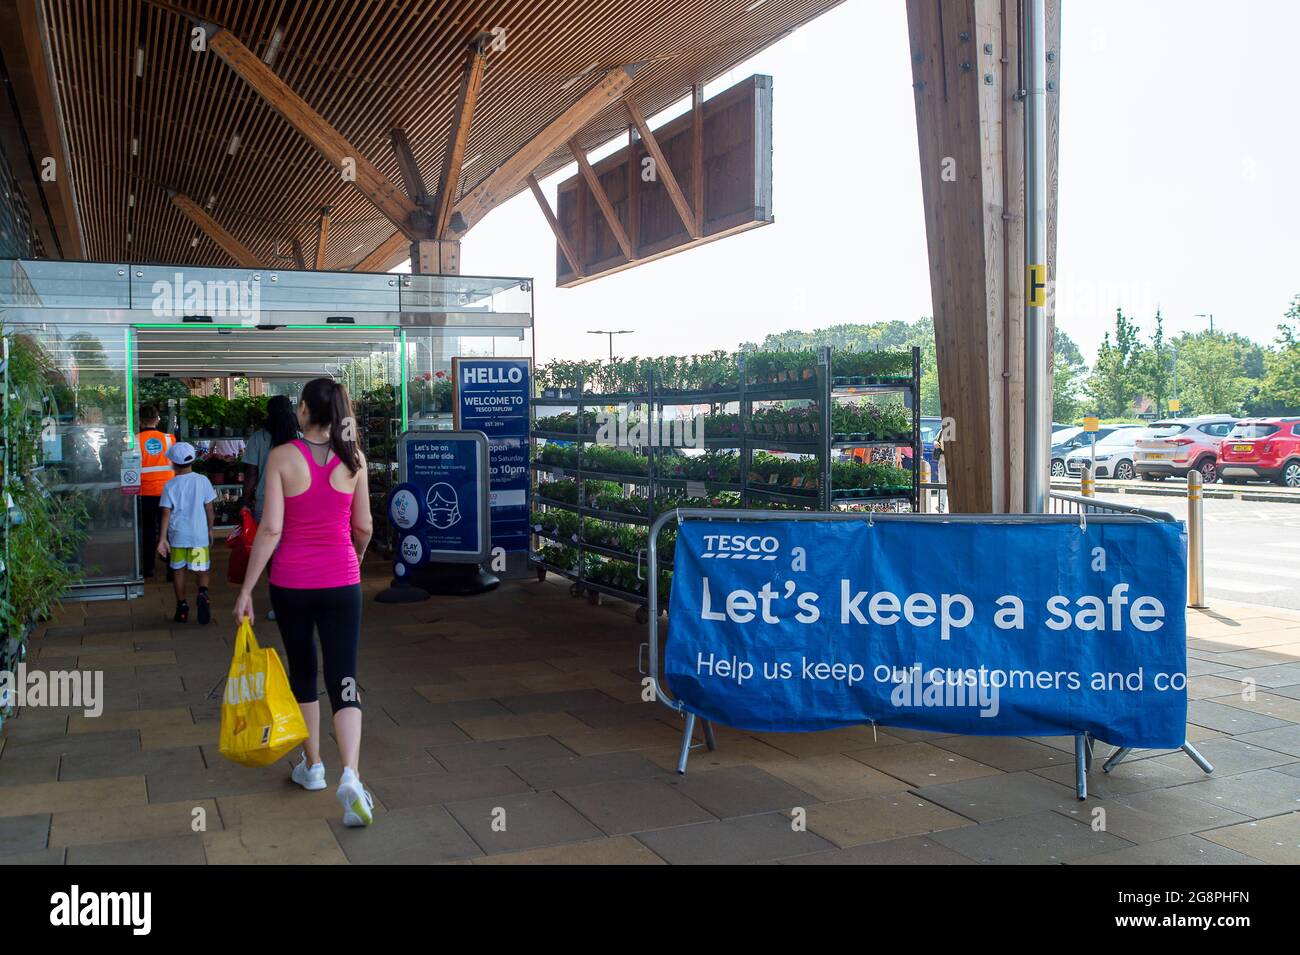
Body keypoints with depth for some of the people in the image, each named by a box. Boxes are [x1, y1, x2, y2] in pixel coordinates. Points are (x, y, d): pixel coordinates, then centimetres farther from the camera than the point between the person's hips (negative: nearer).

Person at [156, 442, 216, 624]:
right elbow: (209, 509, 1)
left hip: (177, 535, 0)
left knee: (178, 570, 13)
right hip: (199, 534, 0)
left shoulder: (170, 485, -2)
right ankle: (203, 592, -20)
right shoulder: (202, 481, -2)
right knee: (201, 570, 8)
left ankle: (182, 607, 15)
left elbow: (166, 513, -6)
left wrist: (162, 537, -4)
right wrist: (210, 530, 13)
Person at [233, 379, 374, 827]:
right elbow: (363, 528, 4)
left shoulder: (282, 457, -9)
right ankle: (350, 775, -15)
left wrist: (246, 590, -6)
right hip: (341, 582, 1)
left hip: (291, 582, -1)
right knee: (343, 679, 2)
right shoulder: (353, 459, -2)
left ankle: (312, 766, 31)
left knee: (302, 672, 18)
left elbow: (270, 529, -12)